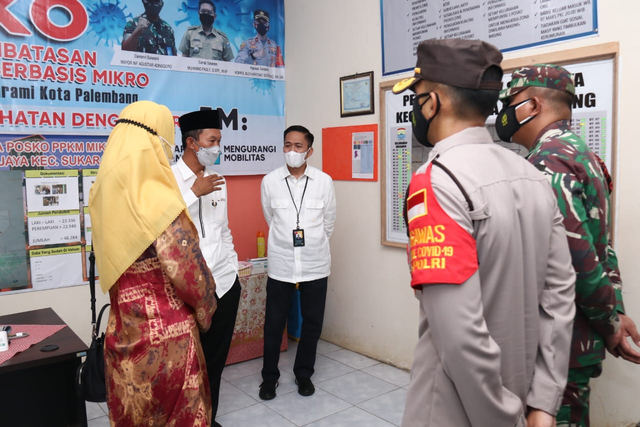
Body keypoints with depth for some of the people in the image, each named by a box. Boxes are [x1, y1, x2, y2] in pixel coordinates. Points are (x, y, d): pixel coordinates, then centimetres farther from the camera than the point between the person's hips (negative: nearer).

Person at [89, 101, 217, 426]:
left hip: (124, 332, 7)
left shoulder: (103, 193, -2)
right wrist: (206, 310, 2)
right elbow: (191, 275, -19)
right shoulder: (158, 202, -23)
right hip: (165, 335, -6)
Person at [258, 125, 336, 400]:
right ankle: (269, 376, 29)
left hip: (315, 264, 1)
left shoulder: (324, 181, -4)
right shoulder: (269, 181, -4)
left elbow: (329, 222, 7)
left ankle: (303, 374, 32)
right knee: (274, 324, 8)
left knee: (312, 323, 11)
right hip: (280, 263, 0)